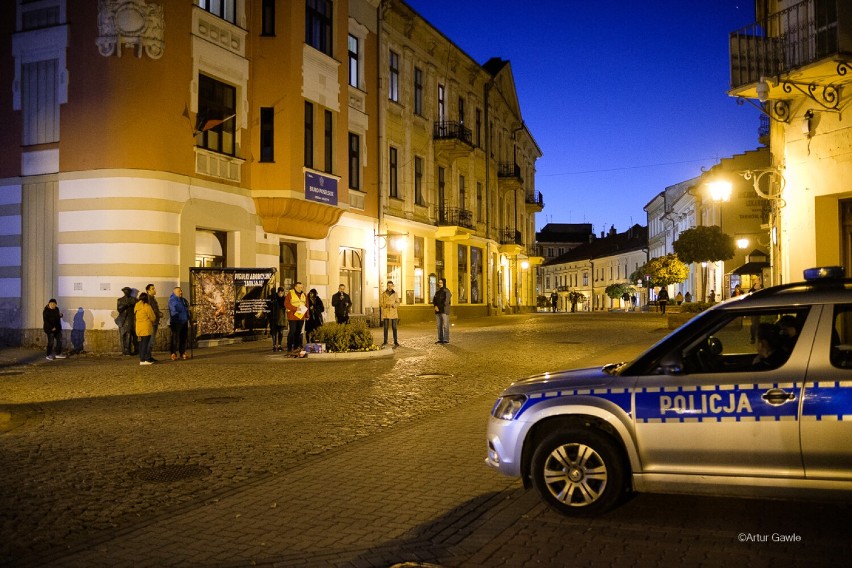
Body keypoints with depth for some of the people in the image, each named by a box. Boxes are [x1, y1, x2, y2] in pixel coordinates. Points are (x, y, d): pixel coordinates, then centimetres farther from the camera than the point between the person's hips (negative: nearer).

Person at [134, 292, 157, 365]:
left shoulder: (136, 306, 11)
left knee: (141, 343, 11)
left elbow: (137, 317, 18)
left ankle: (141, 359, 15)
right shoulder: (147, 306, -11)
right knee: (145, 343, -5)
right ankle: (143, 360, -7)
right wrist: (152, 321, 16)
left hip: (139, 327, 7)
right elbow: (153, 317, -5)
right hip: (146, 328, -7)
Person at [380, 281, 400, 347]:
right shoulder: (383, 294, 1)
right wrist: (385, 305, -19)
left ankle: (395, 341, 4)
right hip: (385, 312, 0)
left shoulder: (395, 294, 2)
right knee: (385, 327, 2)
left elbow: (398, 303, 2)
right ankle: (385, 341, 12)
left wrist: (393, 305, -19)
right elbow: (380, 303, 0)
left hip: (393, 312, 0)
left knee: (394, 327, -1)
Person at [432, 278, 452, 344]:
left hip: (444, 310, -7)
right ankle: (440, 339, 12)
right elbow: (434, 300, 9)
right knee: (439, 325, 7)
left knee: (445, 325, -6)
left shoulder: (446, 291, -8)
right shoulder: (437, 291, 14)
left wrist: (439, 307, -10)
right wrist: (435, 306, -10)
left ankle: (446, 339, -4)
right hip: (438, 311, 7)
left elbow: (446, 302, -16)